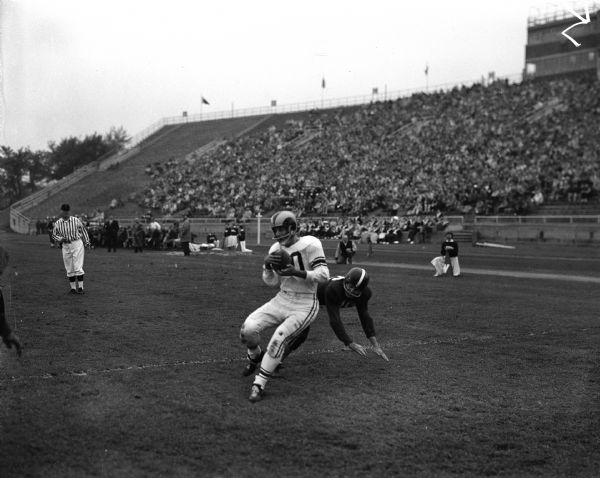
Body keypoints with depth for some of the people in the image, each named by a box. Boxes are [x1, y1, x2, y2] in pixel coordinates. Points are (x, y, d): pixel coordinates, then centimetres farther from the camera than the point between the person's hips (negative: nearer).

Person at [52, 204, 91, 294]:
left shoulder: (76, 220, -4)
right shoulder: (57, 223, 0)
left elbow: (83, 231, 7)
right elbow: (54, 234, 10)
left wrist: (87, 242, 9)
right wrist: (61, 239, -11)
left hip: (77, 244, -3)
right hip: (65, 246, 3)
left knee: (78, 267, -7)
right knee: (69, 269, 6)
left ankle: (80, 287, -2)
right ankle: (73, 288, 15)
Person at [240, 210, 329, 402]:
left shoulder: (310, 244, -14)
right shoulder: (276, 249, 4)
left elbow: (323, 274, -19)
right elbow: (271, 282, 9)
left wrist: (297, 272, -31)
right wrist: (267, 266, -13)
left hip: (304, 307, -6)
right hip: (281, 300, 6)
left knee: (278, 340, -23)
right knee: (248, 328, -12)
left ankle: (259, 385, -9)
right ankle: (255, 356, 22)